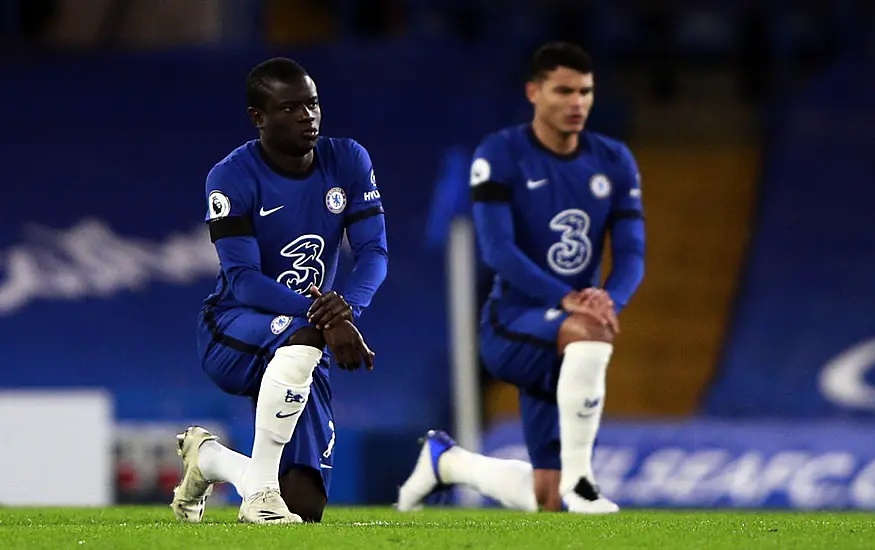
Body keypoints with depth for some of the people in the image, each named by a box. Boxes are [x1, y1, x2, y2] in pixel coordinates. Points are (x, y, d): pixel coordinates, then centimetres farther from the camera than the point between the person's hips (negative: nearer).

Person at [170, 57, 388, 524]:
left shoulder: (348, 162, -1)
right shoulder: (232, 178, -15)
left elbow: (373, 250, -7)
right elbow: (243, 279, -23)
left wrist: (348, 305, -30)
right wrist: (323, 316, -38)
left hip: (301, 341, 5)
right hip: (230, 334, -5)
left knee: (305, 509, -1)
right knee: (304, 335, -41)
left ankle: (207, 457, 32)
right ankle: (260, 491, -28)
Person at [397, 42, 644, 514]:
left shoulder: (614, 162, 6)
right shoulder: (500, 155, -9)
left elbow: (631, 254, 0)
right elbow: (497, 250, -18)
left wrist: (610, 301, -23)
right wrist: (567, 299, -31)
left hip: (559, 345, 5)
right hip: (511, 325, -5)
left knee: (543, 499, 5)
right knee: (588, 331, -40)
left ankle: (445, 460, 34)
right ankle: (577, 482, -32)